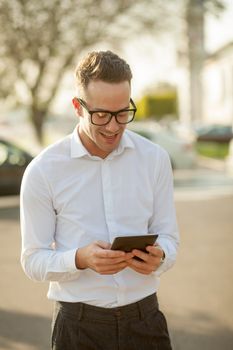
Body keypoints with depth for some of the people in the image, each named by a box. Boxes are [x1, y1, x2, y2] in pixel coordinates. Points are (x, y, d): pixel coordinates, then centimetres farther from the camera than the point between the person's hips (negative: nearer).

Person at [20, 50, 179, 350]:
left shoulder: (155, 159, 0)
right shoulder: (43, 171, -7)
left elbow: (168, 238, 5)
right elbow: (33, 261, -6)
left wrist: (158, 257, -18)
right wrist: (81, 259, -24)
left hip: (144, 318, 2)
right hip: (79, 324, -2)